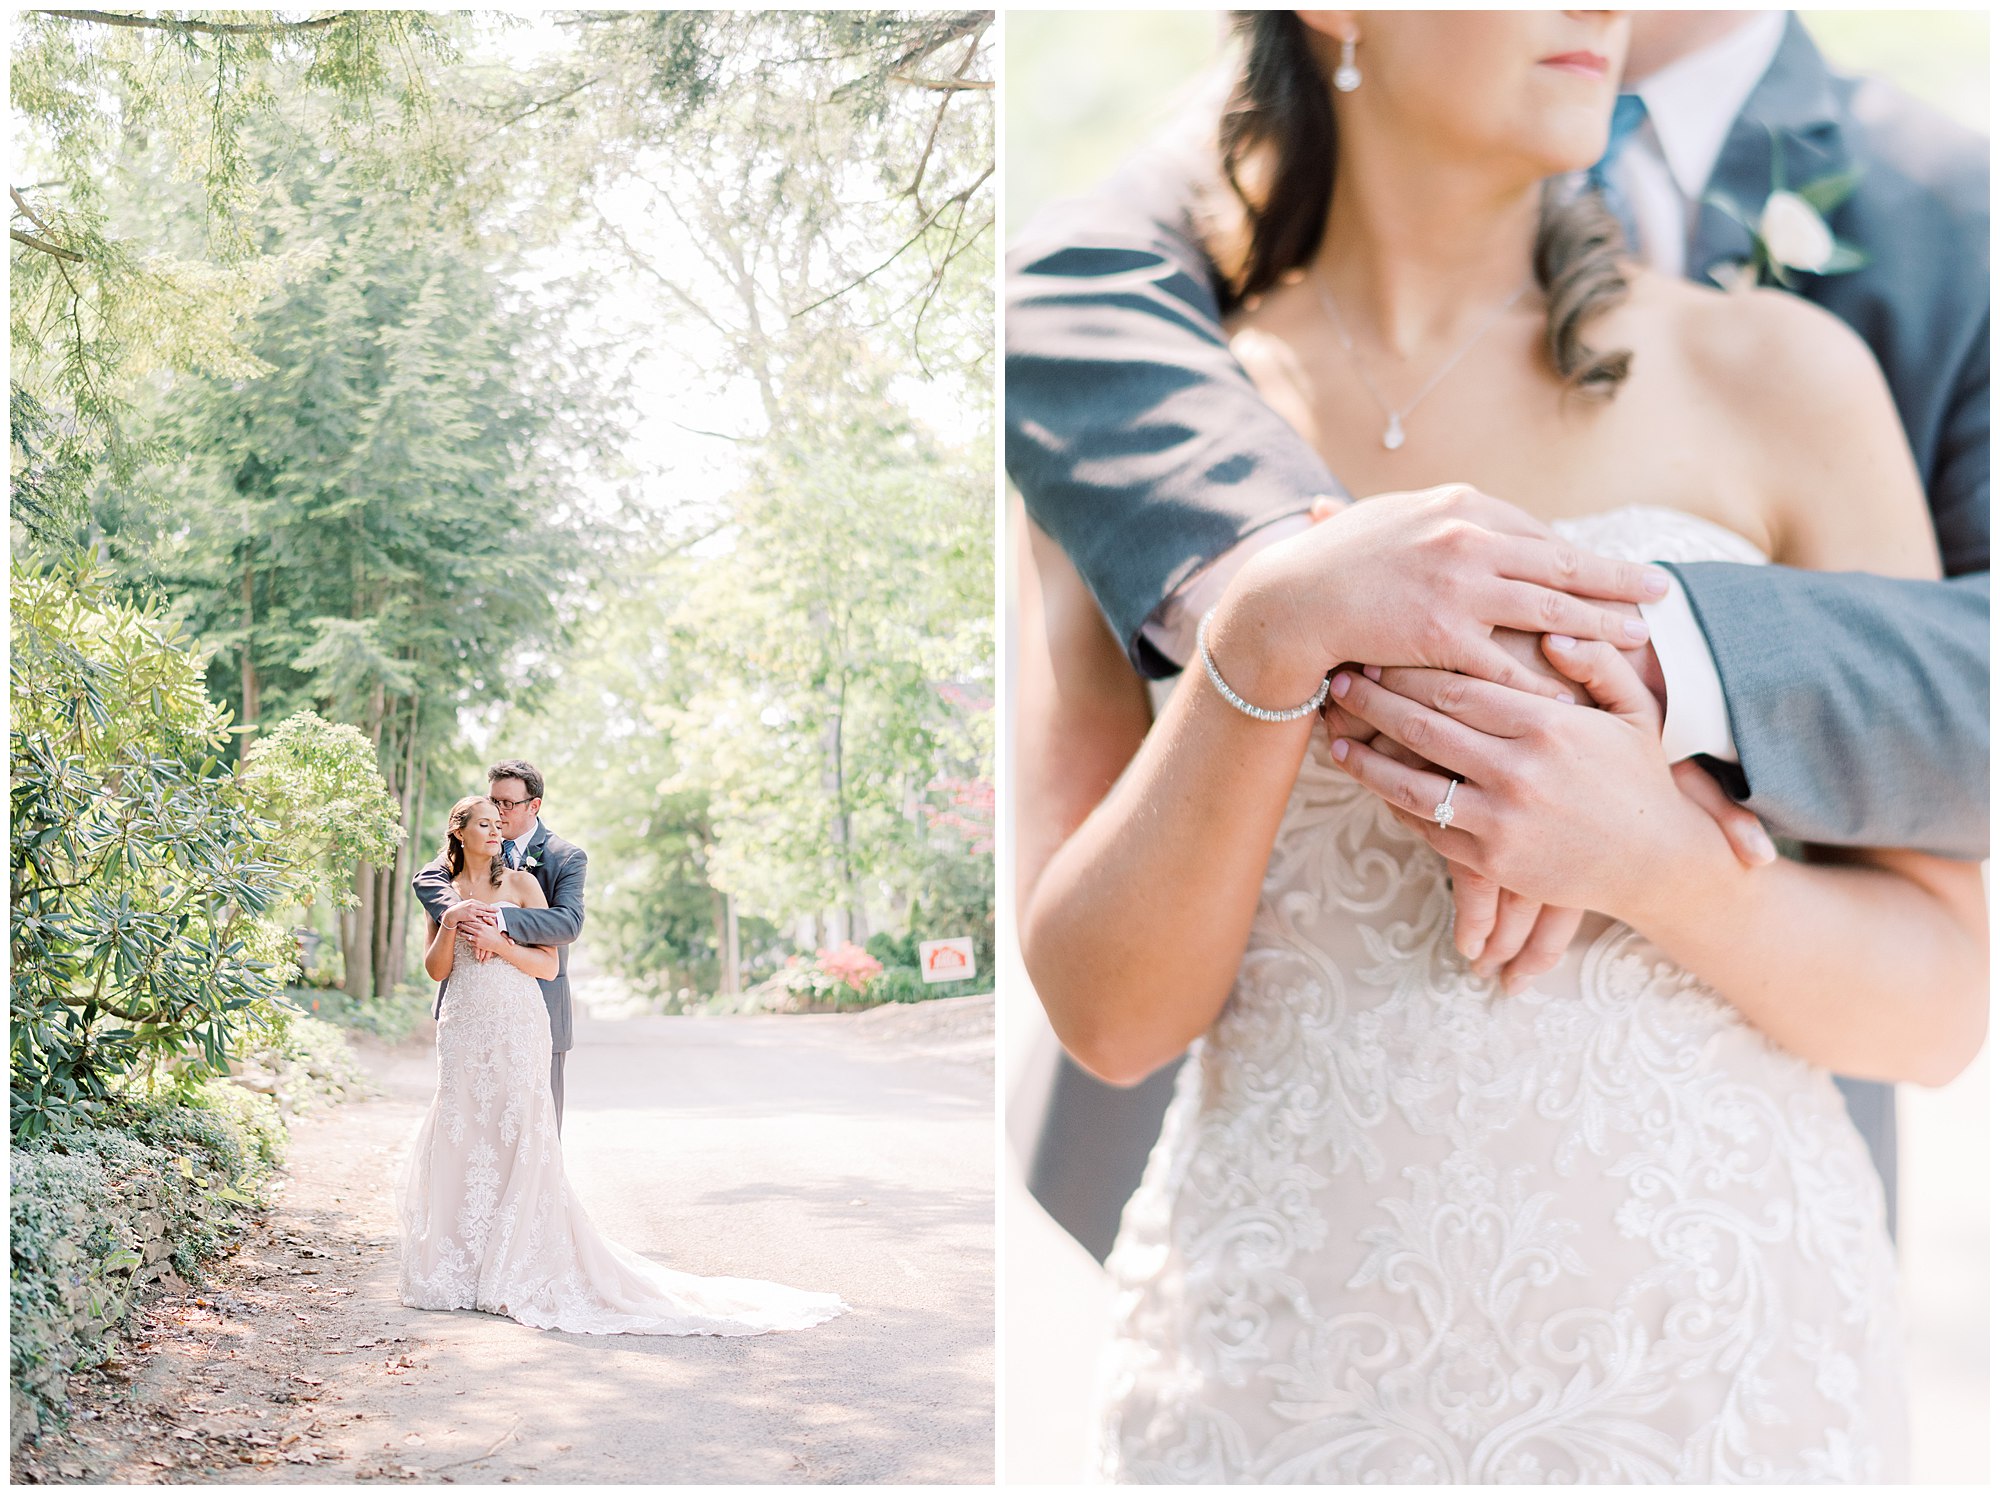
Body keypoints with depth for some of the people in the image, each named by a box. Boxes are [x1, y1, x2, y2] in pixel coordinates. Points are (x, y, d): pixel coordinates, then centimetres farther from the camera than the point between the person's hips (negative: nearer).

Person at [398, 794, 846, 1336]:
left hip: (517, 1026, -3)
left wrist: (498, 942, -13)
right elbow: (436, 969, 6)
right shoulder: (442, 891, 12)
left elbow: (549, 966, -1)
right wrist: (452, 921, -10)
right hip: (464, 1028, 3)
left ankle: (514, 1269, 0)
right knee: (459, 1138, 1)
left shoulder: (521, 883, 3)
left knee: (517, 1136, -6)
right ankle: (458, 1267, 11)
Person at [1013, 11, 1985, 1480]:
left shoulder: (1778, 376, -4)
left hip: (1712, 1353, 0)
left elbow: (1942, 1002, -2)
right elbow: (1107, 1007, -8)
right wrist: (1269, 635, -23)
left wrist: (1647, 855, -21)